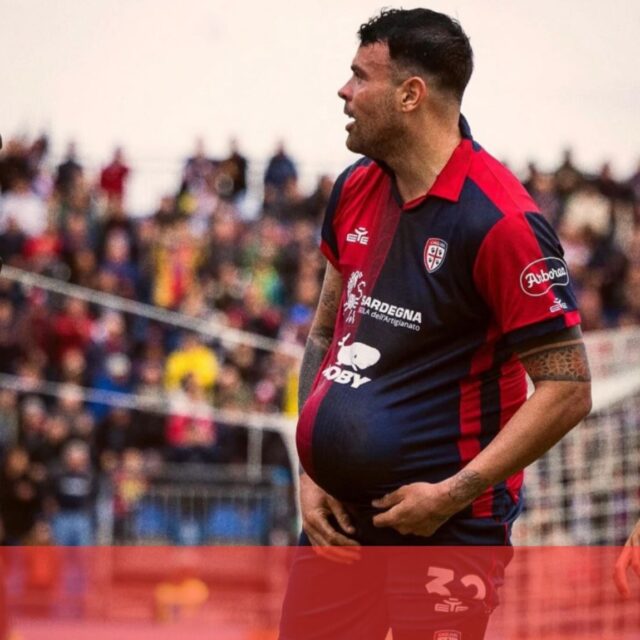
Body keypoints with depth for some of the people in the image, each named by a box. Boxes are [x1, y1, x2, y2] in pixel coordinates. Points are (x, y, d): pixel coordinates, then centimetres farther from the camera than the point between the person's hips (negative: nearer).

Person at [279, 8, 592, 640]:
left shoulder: (499, 220, -17)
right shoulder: (355, 190, 7)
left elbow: (567, 391, -16)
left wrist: (453, 494, -17)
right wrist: (311, 473, 7)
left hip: (446, 526, -7)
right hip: (341, 516, 7)